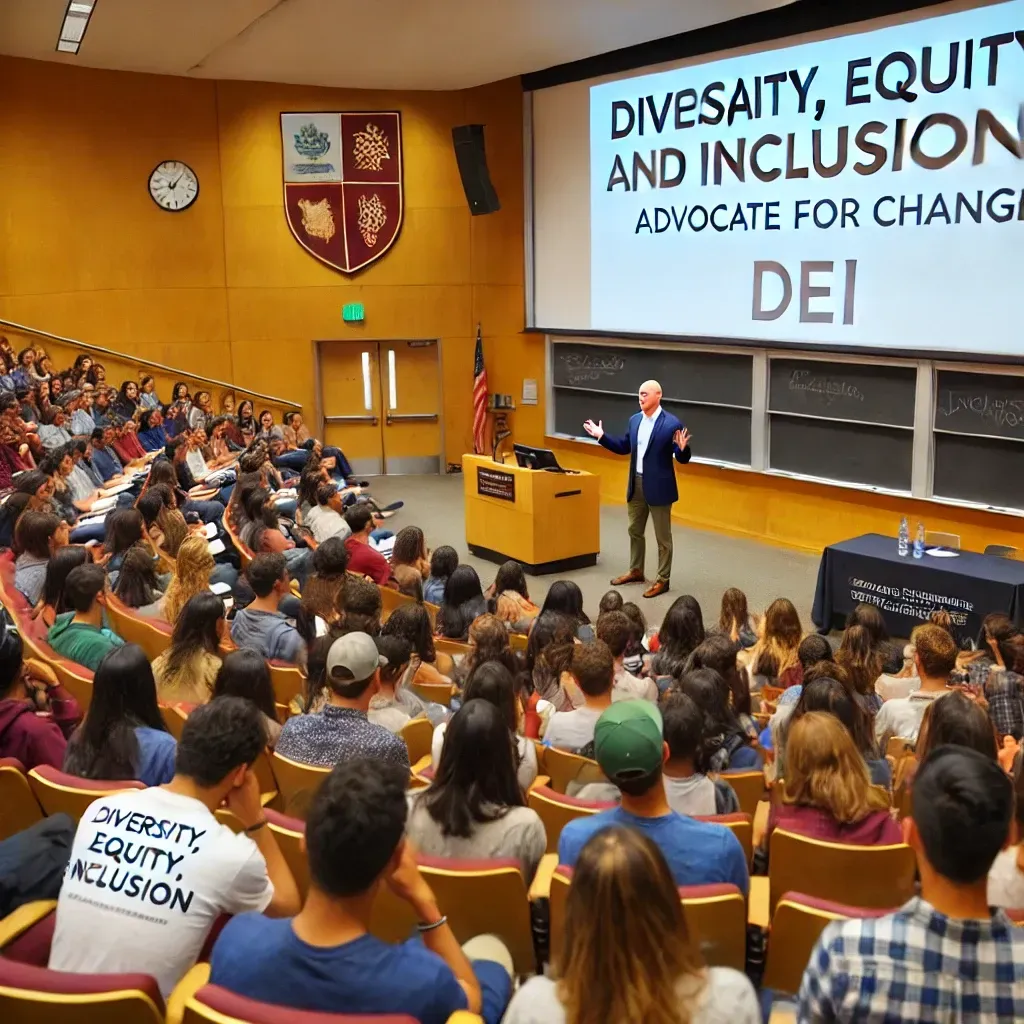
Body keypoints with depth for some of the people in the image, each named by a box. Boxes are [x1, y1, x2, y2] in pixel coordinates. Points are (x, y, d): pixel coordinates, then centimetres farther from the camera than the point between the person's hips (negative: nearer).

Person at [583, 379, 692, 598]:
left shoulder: (671, 423, -16)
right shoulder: (634, 420, 5)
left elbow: (683, 459, -15)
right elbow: (624, 447, 15)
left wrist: (682, 448, -36)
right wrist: (601, 436, 9)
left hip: (658, 486, -7)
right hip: (636, 484, 7)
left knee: (662, 536, 5)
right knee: (634, 531, 19)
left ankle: (663, 579, 15)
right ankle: (636, 571, 35)